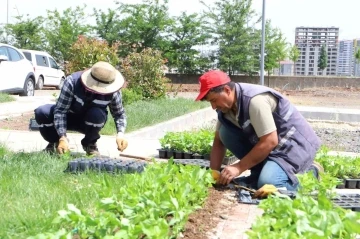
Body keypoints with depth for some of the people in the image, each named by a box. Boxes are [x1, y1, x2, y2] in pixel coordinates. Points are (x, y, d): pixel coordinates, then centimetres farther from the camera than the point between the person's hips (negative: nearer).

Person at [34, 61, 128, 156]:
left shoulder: (113, 92, -24)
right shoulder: (72, 82, -32)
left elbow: (119, 113, -10)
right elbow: (60, 110, -31)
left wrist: (120, 134, -29)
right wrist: (63, 138, -40)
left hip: (90, 122, 0)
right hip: (69, 117, 0)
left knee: (97, 115, -37)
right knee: (41, 112, -29)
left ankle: (89, 144, -4)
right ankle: (55, 142, 2)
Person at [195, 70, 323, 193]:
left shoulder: (255, 100, -29)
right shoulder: (226, 106, -2)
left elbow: (270, 142, -29)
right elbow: (219, 142, 5)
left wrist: (238, 168, -24)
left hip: (294, 143, -8)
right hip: (266, 141, 8)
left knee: (267, 184, -29)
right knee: (225, 133, -7)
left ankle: (310, 172, -2)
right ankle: (262, 172, 2)